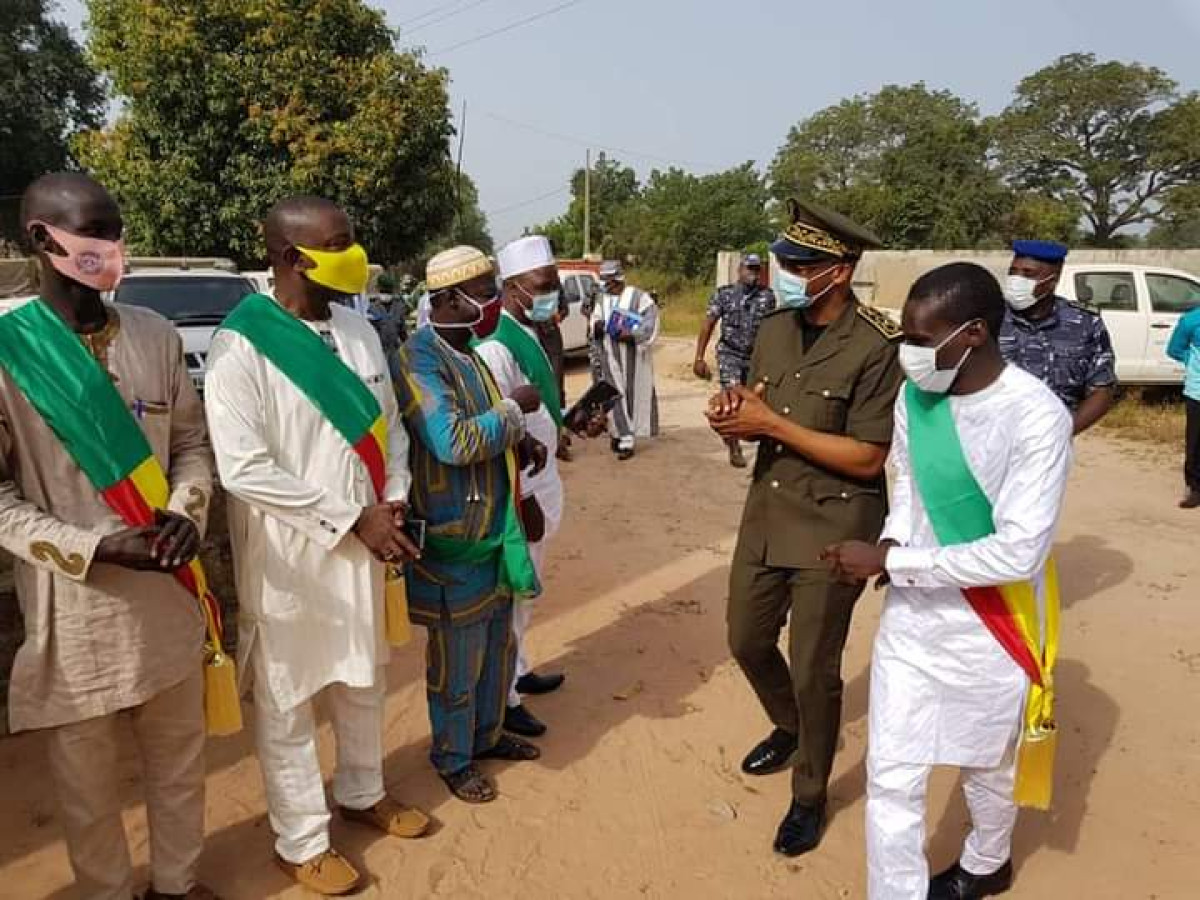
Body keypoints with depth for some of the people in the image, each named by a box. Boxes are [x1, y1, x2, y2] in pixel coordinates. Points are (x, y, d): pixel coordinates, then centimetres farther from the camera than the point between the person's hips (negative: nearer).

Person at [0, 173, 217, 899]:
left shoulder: (156, 335, 2)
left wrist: (186, 512, -10)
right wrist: (90, 547, -18)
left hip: (169, 591, 4)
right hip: (73, 602, -3)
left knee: (180, 754, 18)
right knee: (87, 777, 13)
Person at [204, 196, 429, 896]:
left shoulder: (359, 330, 3)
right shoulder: (240, 348, -17)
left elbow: (390, 424, 10)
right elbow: (244, 469, -21)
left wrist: (393, 499, -7)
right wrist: (353, 519, -20)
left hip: (364, 547, 6)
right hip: (288, 560, -6)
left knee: (364, 682, 22)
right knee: (288, 705, 11)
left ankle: (362, 793, 46)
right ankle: (302, 842, 31)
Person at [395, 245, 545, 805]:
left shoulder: (468, 351, 9)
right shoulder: (419, 359, -20)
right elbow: (454, 442, -31)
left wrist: (522, 441, -1)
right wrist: (513, 408, -19)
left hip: (495, 525, 9)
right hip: (454, 536, -9)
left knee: (497, 646, 22)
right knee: (457, 659, 8)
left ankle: (488, 735, 42)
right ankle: (452, 758, 28)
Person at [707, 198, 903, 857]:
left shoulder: (877, 347, -17)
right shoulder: (773, 330, 4)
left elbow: (867, 458, -19)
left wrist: (771, 424, -21)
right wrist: (733, 417, -14)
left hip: (833, 528, -6)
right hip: (766, 513, 7)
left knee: (814, 670, 6)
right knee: (748, 642, 19)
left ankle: (810, 797, 30)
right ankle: (789, 728, 50)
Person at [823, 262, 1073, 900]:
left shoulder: (1037, 416, -24)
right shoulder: (915, 394, -7)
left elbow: (1018, 552, -27)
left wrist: (889, 560, -24)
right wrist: (892, 544, -9)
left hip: (988, 630, -3)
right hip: (911, 618, 4)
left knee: (986, 767, 22)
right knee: (891, 779, 6)